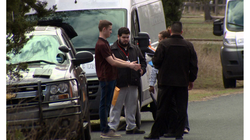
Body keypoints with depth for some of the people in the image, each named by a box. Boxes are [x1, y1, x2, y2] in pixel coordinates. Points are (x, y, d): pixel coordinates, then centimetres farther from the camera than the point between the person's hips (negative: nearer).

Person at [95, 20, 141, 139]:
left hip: (110, 78, 10)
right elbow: (112, 62, -19)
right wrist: (129, 65, -12)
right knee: (104, 104, -5)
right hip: (106, 78, -10)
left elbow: (114, 59, 19)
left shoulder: (105, 43, 16)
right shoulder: (101, 45, -17)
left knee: (106, 104, 12)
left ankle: (106, 130, 16)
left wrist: (129, 63, 10)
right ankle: (104, 131, -2)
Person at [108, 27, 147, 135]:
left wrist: (142, 69, 6)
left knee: (132, 106, 12)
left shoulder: (135, 49, 17)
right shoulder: (112, 50, 0)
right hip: (119, 83, -5)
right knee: (116, 106, -4)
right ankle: (112, 127, -1)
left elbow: (142, 61, 26)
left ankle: (131, 127, 20)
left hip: (133, 83, 5)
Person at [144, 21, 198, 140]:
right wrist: (191, 80, 16)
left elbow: (156, 62, -7)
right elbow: (194, 65, 4)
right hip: (182, 82, 1)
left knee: (162, 108, 4)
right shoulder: (188, 46, 1)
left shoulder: (163, 44, -8)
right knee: (181, 109, 6)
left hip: (166, 81, -1)